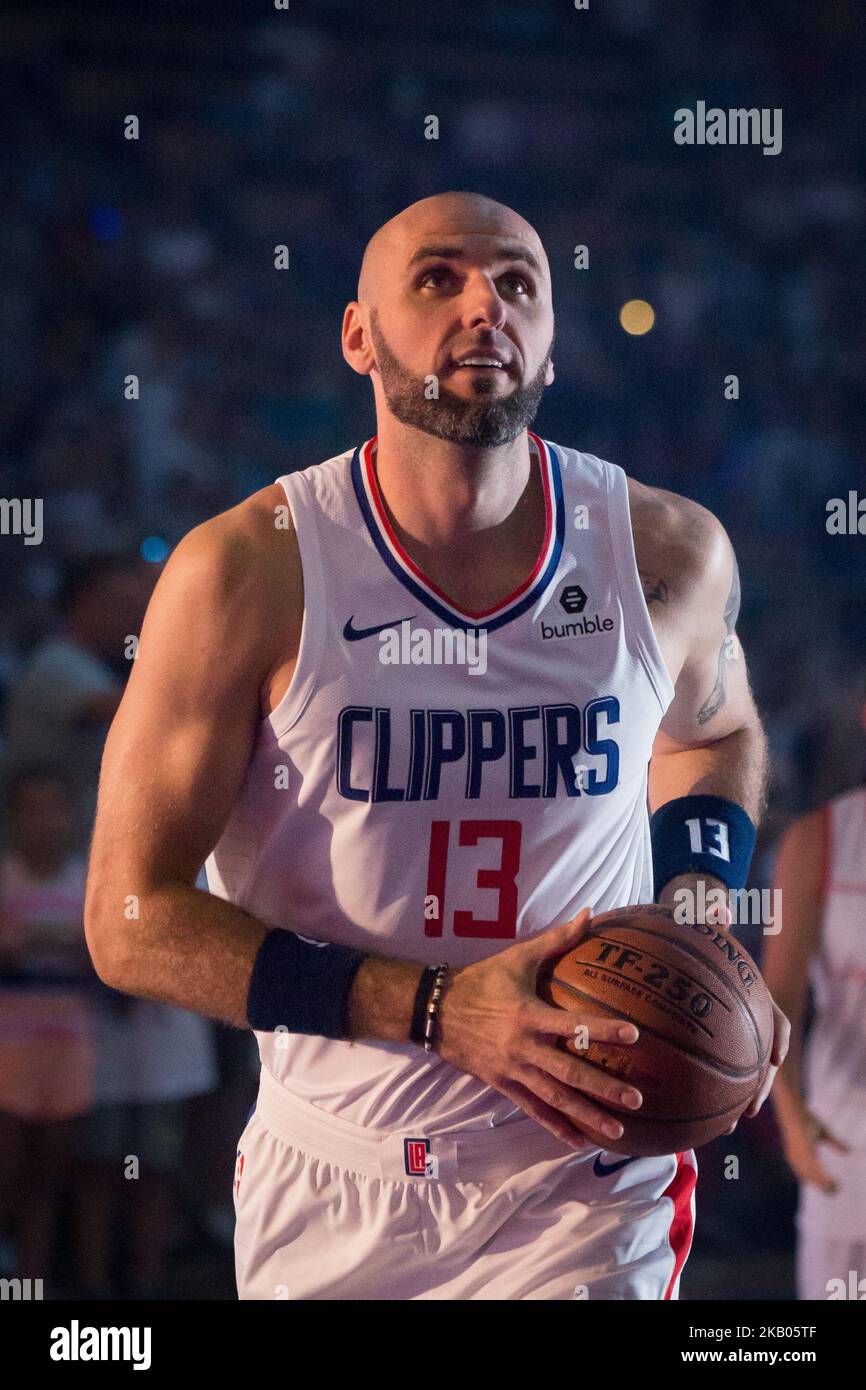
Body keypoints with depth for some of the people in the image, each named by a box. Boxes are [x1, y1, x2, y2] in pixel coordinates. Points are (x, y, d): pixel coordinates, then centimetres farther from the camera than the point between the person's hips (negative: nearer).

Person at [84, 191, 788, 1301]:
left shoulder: (670, 555, -4)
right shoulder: (245, 572, -13)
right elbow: (132, 920, -12)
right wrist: (438, 1011, -21)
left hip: (586, 1181, 1)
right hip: (330, 1188, -1)